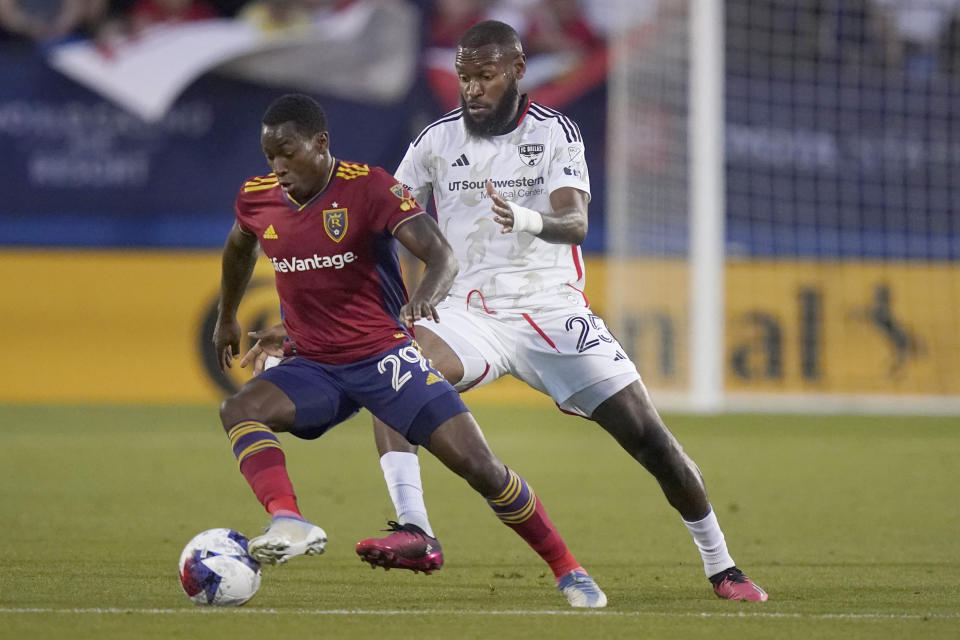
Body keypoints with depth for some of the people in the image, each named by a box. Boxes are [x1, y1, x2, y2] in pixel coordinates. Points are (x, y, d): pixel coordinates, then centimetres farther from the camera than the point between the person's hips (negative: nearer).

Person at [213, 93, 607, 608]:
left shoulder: (369, 188, -16)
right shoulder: (257, 199, 0)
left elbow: (442, 255, -27)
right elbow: (238, 248, 25)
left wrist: (426, 296, -49)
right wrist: (226, 317, 35)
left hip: (384, 356, -4)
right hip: (312, 367, 4)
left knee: (477, 465, -11)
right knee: (239, 410, -26)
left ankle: (567, 571, 5)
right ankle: (289, 525, -46)